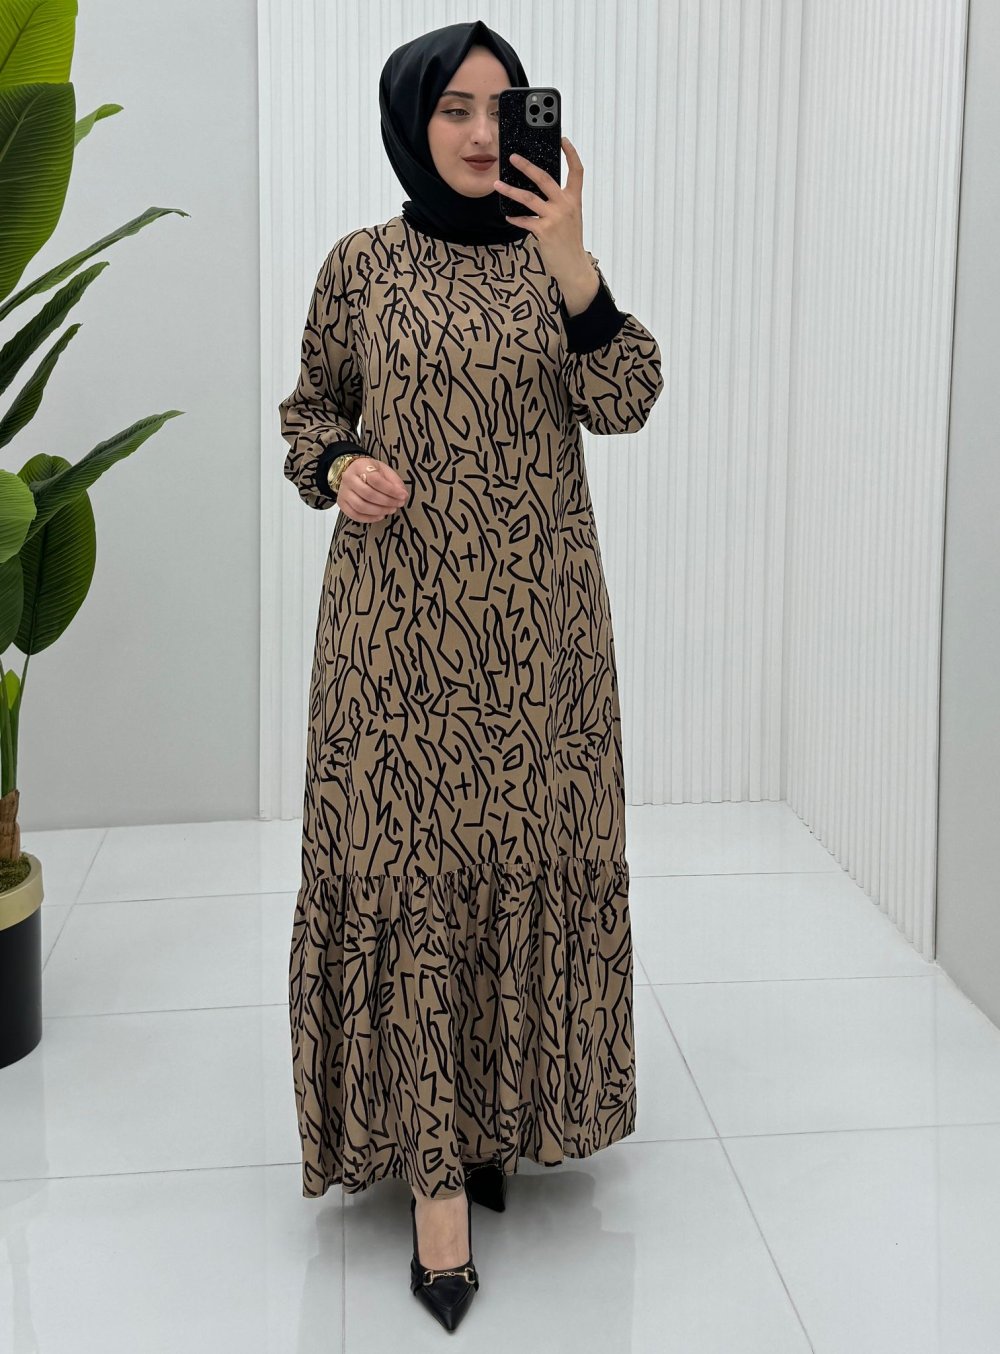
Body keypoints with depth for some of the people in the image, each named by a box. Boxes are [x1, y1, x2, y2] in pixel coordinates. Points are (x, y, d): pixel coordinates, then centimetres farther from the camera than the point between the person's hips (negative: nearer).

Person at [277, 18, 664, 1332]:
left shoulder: (554, 257, 6)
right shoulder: (361, 264, 4)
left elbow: (626, 402, -7)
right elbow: (310, 411, 13)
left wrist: (571, 261, -20)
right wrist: (339, 466, -9)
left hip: (538, 617, 2)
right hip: (400, 615, -1)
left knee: (530, 856, 6)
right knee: (404, 863, -4)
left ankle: (504, 1108, 26)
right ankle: (435, 1165, 4)